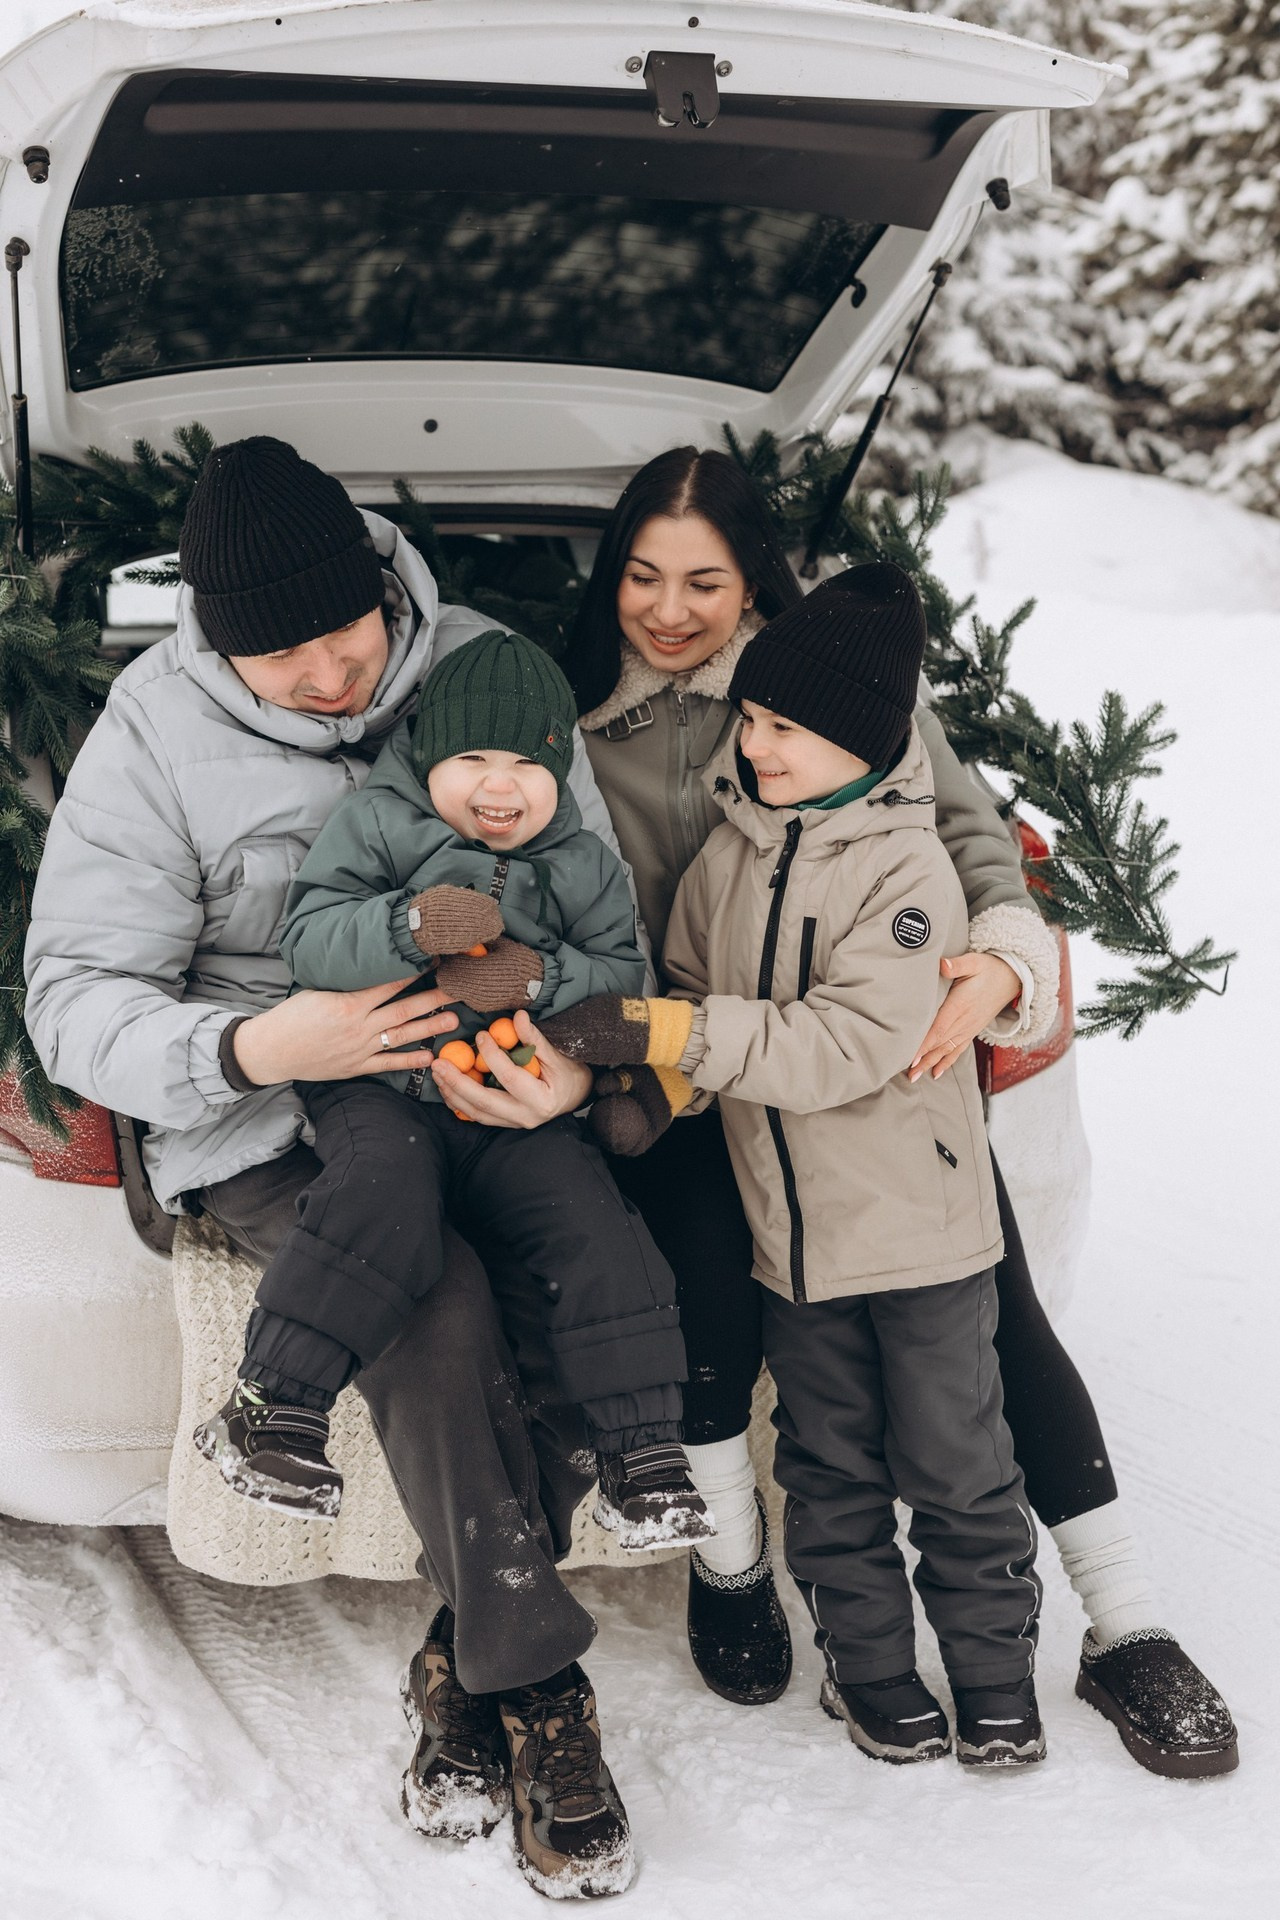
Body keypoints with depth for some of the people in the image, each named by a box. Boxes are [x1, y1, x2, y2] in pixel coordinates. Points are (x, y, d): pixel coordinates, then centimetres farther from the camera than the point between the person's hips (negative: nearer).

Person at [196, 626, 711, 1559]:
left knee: (597, 1234, -15)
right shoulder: (378, 823, 1)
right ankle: (273, 1404, -24)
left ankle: (640, 1447, -4)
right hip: (385, 1087, -3)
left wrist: (544, 978, -13)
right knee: (384, 1203, -33)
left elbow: (627, 977, 7)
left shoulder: (585, 867, 10)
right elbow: (309, 941, -8)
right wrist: (406, 925, -26)